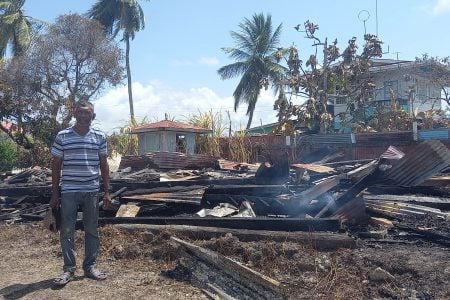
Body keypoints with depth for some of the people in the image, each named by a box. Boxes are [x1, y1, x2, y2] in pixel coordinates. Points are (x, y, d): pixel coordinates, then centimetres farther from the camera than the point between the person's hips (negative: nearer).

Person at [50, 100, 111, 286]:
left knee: (92, 230, 8)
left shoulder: (100, 137, 4)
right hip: (68, 191, -2)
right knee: (67, 231, 2)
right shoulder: (62, 136, -1)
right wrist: (54, 193, 1)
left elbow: (104, 165, 8)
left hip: (92, 191, 2)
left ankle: (90, 267, 21)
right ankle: (69, 269, 14)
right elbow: (56, 165, 3)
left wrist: (107, 191, 5)